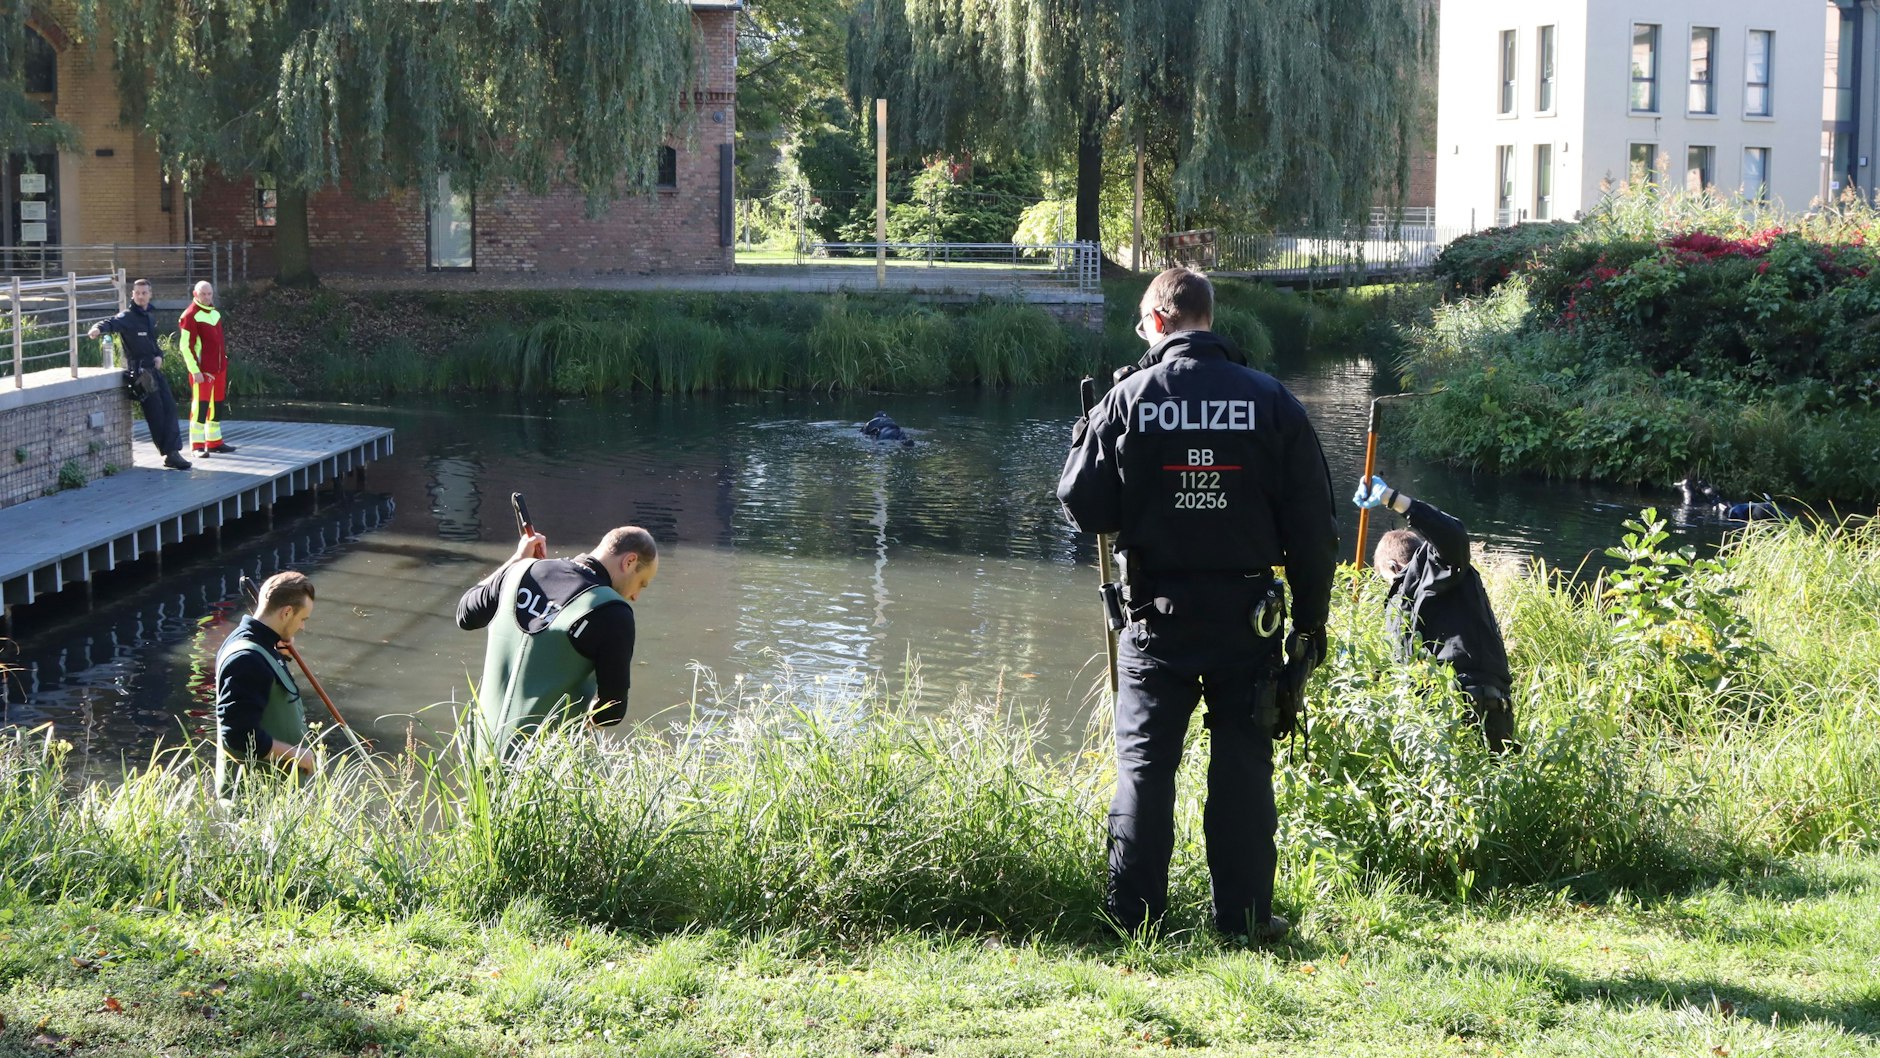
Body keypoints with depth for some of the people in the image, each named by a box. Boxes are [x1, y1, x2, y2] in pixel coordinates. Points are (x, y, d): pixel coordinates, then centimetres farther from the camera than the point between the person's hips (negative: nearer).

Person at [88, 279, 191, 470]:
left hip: (155, 370, 8)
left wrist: (159, 355, 6)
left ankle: (173, 452, 8)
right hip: (139, 372, -8)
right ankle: (170, 453, 3)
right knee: (156, 414, -5)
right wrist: (98, 329, -52)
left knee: (169, 408, 5)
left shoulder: (150, 318, 15)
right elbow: (113, 323, -30)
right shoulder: (128, 317, -10)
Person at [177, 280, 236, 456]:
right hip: (202, 370, -8)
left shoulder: (215, 313, 13)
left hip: (219, 368, 8)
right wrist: (195, 371, -18)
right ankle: (197, 445, -4)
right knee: (200, 406, -7)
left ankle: (215, 442, 21)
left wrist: (224, 362, 21)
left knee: (216, 405, 13)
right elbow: (185, 346, -14)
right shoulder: (190, 316, -11)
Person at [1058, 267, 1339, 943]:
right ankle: (1245, 917, 10)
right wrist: (1311, 620, 8)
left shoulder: (1127, 399, -6)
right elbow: (1313, 525, 0)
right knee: (1243, 766, 7)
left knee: (1144, 763, 7)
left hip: (1157, 614, -1)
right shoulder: (1271, 400, -1)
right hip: (1246, 613, 1)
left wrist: (1087, 433, 14)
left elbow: (1084, 507, -2)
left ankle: (1133, 916, 8)